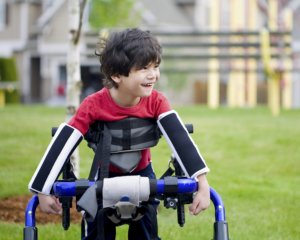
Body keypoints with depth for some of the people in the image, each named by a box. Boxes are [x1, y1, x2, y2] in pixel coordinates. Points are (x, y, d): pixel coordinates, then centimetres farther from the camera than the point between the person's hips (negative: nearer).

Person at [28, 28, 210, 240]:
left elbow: (180, 139, -33)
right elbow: (62, 144, -27)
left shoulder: (156, 102, -25)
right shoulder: (94, 105, -29)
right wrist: (43, 191, -26)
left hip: (142, 174, 1)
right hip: (105, 176, -1)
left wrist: (202, 183, -44)